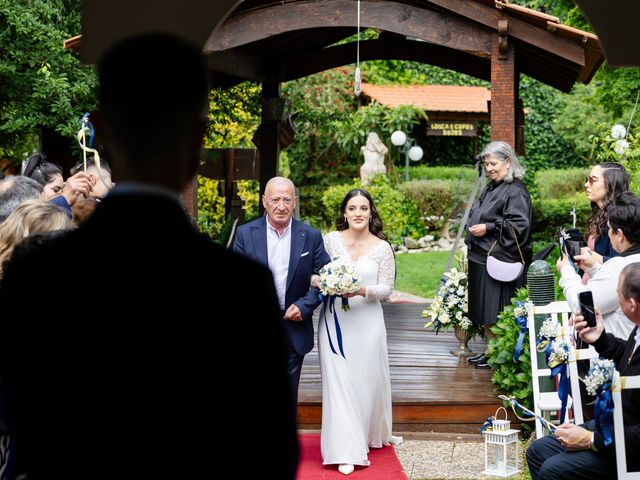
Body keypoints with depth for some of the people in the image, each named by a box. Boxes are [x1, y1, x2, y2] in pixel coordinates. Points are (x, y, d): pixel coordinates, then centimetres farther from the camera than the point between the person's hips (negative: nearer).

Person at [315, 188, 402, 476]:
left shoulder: (382, 248, 1)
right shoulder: (330, 240, 1)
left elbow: (386, 289, -1)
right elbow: (314, 275, 6)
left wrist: (362, 290, -19)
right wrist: (325, 283, -15)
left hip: (367, 321, 1)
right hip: (335, 321, 0)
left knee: (369, 379, 9)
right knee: (339, 381, -4)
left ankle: (373, 434, 33)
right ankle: (346, 451, -1)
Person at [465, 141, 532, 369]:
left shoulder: (515, 191, -13)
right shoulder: (491, 188, 15)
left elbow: (519, 224, -21)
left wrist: (488, 228, -20)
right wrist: (474, 228, 13)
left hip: (500, 260, -9)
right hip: (482, 257, 9)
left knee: (496, 312, -4)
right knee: (484, 311, 14)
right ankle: (490, 349, 23)